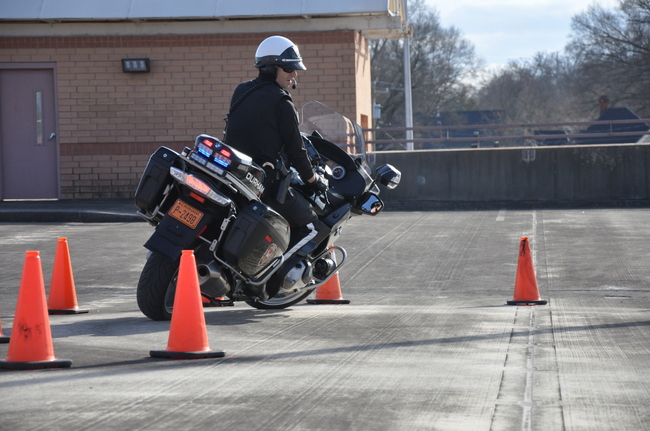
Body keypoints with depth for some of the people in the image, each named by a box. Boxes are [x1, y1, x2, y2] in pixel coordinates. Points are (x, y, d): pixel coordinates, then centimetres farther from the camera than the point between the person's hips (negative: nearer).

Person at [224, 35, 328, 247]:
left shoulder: (241, 91, 12)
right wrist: (314, 180, 8)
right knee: (309, 222, 5)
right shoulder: (282, 103, -9)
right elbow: (295, 149, -6)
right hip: (265, 182, -7)